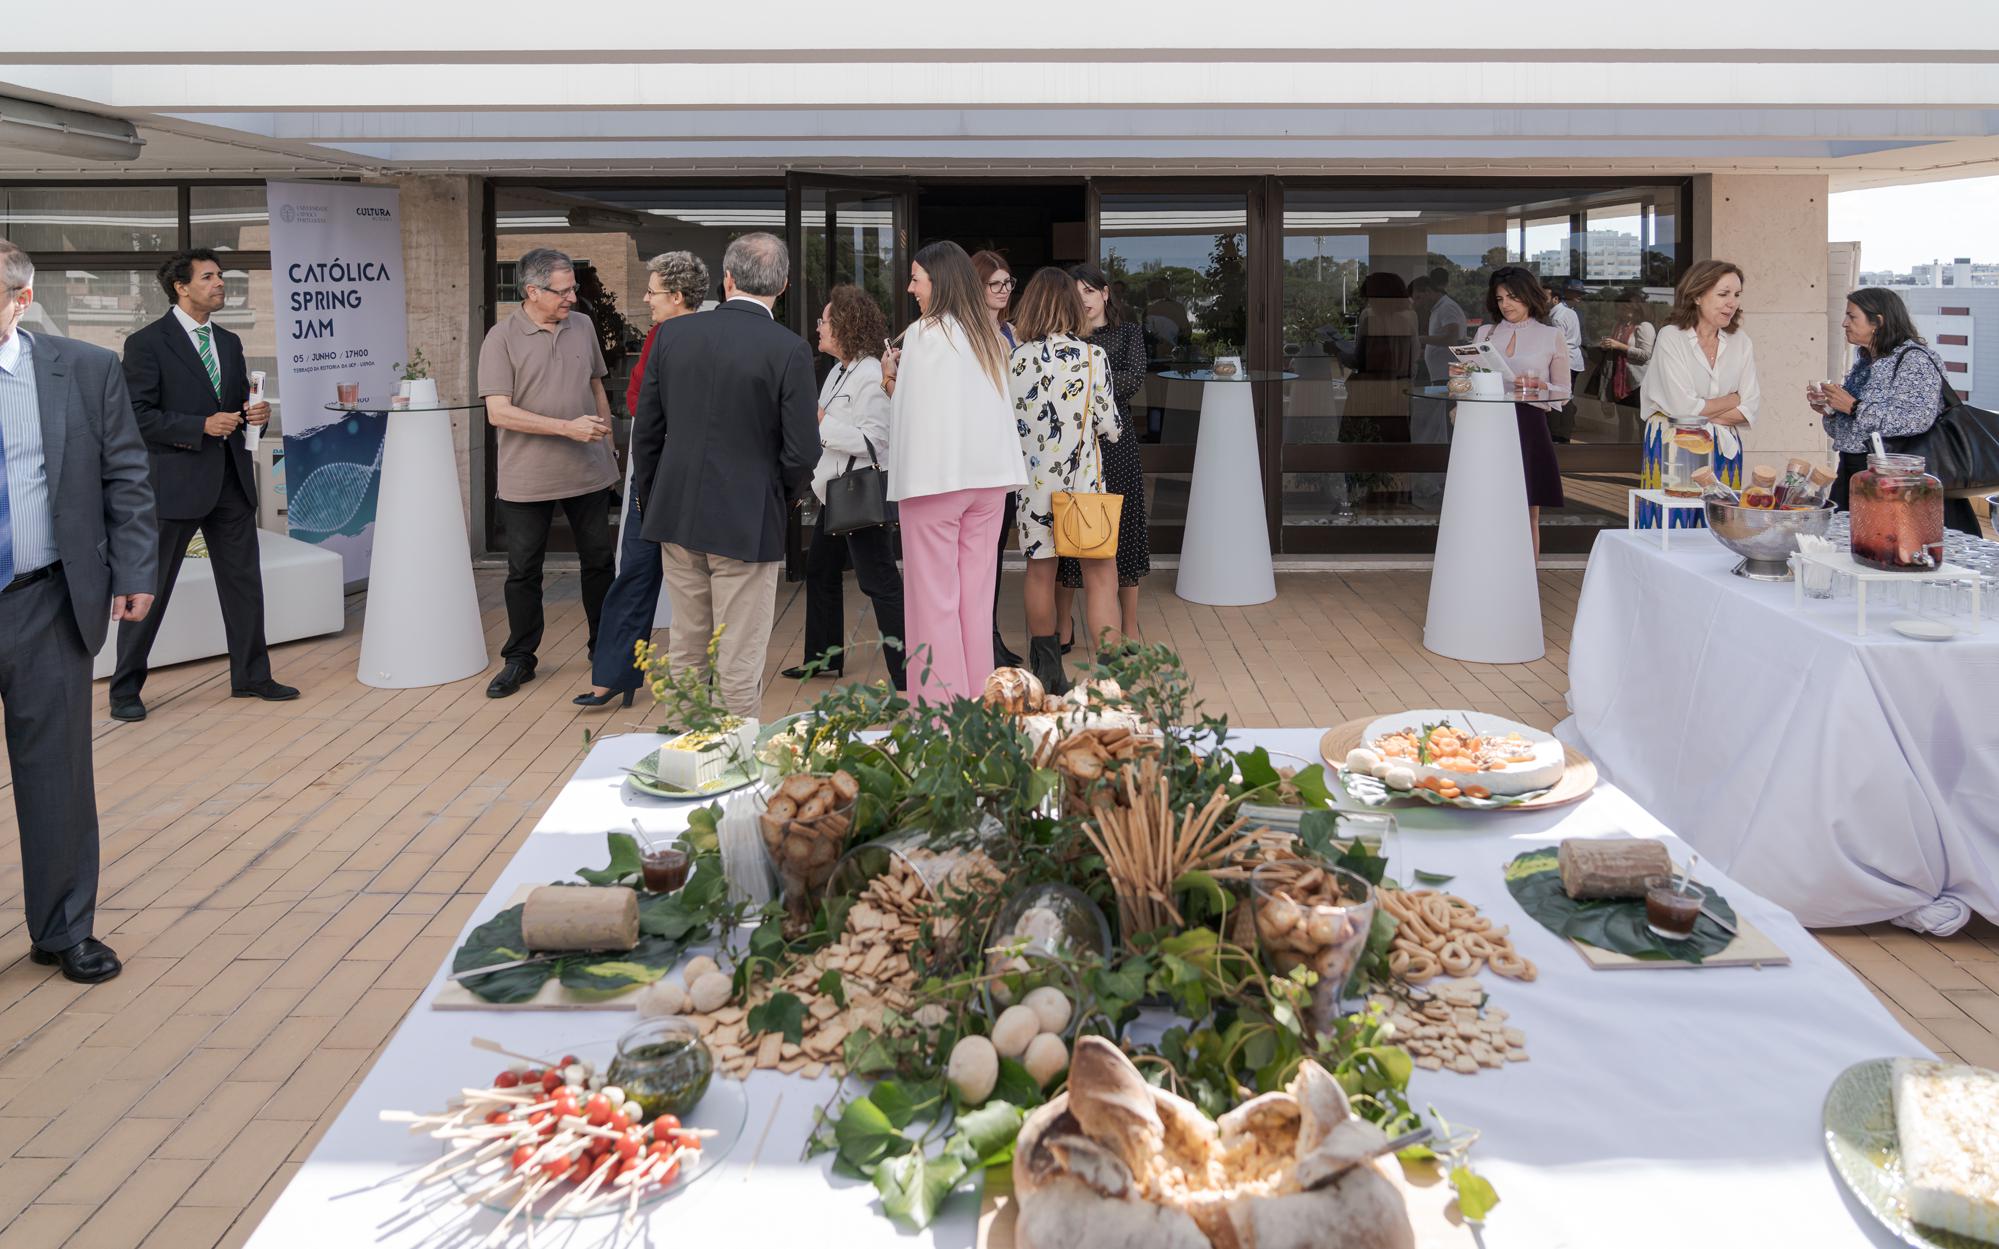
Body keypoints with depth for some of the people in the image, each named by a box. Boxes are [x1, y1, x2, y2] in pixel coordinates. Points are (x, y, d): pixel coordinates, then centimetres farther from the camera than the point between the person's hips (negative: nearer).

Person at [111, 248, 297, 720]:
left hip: (231, 482, 6)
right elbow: (138, 416, -13)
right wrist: (201, 427, -20)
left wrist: (256, 413, -1)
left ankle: (250, 675, 23)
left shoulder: (229, 343, 14)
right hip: (175, 481, -6)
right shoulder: (147, 343, -7)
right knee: (150, 590, 1)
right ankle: (125, 689, 11)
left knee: (244, 582, 11)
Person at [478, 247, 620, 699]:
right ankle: (519, 659, 19)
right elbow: (498, 411, -17)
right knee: (524, 571, 6)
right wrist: (567, 428, -21)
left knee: (599, 560, 11)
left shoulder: (583, 326, 6)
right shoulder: (502, 339, -9)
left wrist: (607, 440, 16)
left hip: (588, 473, 4)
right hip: (527, 479, -4)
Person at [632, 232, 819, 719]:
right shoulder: (788, 349, -12)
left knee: (686, 652, 17)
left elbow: (646, 431, 5)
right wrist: (784, 499, 8)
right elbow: (802, 450, -13)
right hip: (748, 523, -4)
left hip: (677, 515, 4)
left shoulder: (673, 334, 0)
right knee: (740, 664, 3)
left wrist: (650, 504, 17)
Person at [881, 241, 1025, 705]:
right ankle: (976, 698, 15)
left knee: (934, 597, -1)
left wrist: (893, 374, 8)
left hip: (935, 476, -6)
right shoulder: (990, 336, 11)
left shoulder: (923, 334, -8)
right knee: (976, 596, 10)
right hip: (989, 475, 6)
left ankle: (940, 705, -1)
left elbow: (911, 409, -10)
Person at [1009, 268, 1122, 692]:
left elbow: (1008, 423, 0)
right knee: (1100, 577, 1)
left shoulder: (1014, 359, -4)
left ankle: (1046, 673, 24)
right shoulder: (1091, 356, -11)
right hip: (1082, 479, -3)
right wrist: (1113, 430, 15)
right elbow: (1109, 425, -7)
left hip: (1032, 479, 3)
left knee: (1040, 574, 14)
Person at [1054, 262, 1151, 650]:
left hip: (1114, 444, 0)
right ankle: (1064, 629, 13)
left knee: (1122, 531, 3)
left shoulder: (1128, 334, 9)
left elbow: (1136, 379, -8)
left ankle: (1129, 629, 13)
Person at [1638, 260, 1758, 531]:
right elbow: (1682, 406, -14)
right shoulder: (1670, 337, -7)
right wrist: (1733, 399, -1)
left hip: (1723, 449, 4)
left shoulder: (1741, 343, 7)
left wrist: (1702, 413, -10)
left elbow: (1750, 408, 2)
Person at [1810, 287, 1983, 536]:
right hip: (1852, 474, 7)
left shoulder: (1914, 359, -8)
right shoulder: (1863, 362, 15)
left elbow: (1917, 419, -23)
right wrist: (1828, 411, 2)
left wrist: (1854, 407, -21)